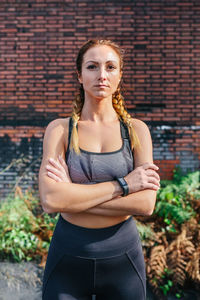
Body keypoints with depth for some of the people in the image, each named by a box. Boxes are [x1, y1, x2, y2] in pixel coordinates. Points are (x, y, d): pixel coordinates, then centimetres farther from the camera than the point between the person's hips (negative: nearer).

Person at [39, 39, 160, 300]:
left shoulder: (136, 129, -2)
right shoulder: (59, 129, -4)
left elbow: (146, 204, -13)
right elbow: (50, 200, -18)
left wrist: (74, 194, -16)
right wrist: (123, 185, -17)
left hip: (123, 257, 1)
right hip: (68, 257, 0)